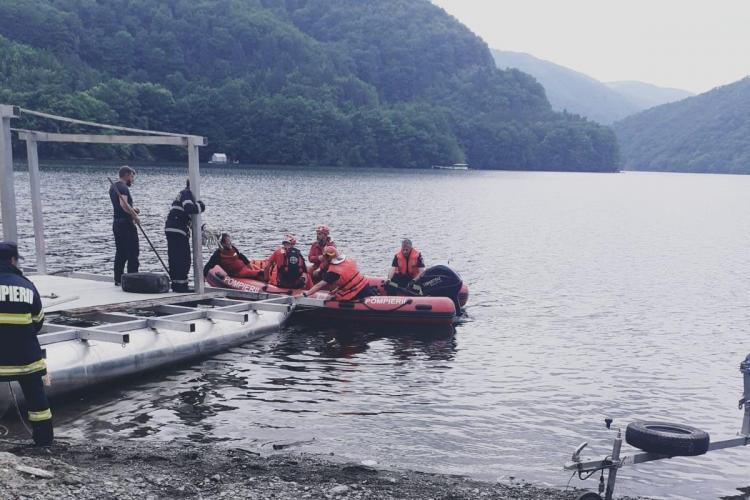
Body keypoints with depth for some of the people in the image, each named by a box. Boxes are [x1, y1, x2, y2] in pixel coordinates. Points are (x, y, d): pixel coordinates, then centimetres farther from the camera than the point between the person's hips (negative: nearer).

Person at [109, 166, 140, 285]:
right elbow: (124, 204, -29)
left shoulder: (113, 187, 17)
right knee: (133, 252, -5)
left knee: (120, 253, 13)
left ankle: (118, 279, 15)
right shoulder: (123, 187, -14)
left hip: (116, 222, 10)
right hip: (126, 223, -9)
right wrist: (135, 216, -22)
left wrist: (132, 209, 14)